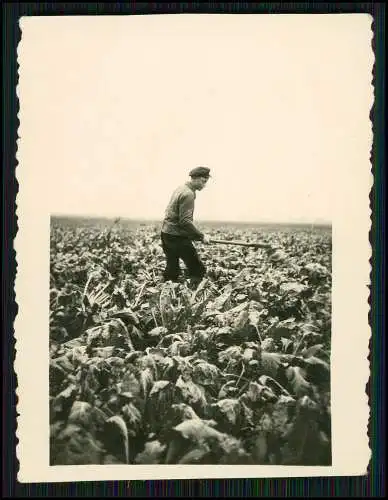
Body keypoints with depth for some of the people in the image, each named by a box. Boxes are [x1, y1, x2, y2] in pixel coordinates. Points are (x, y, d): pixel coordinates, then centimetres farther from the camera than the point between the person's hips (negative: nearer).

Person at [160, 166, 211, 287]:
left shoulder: (180, 189, 15)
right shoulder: (188, 194, -16)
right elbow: (185, 221, -22)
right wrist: (201, 236, -14)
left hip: (166, 233, 10)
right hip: (177, 237, -10)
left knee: (171, 269, 15)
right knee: (198, 270, -5)